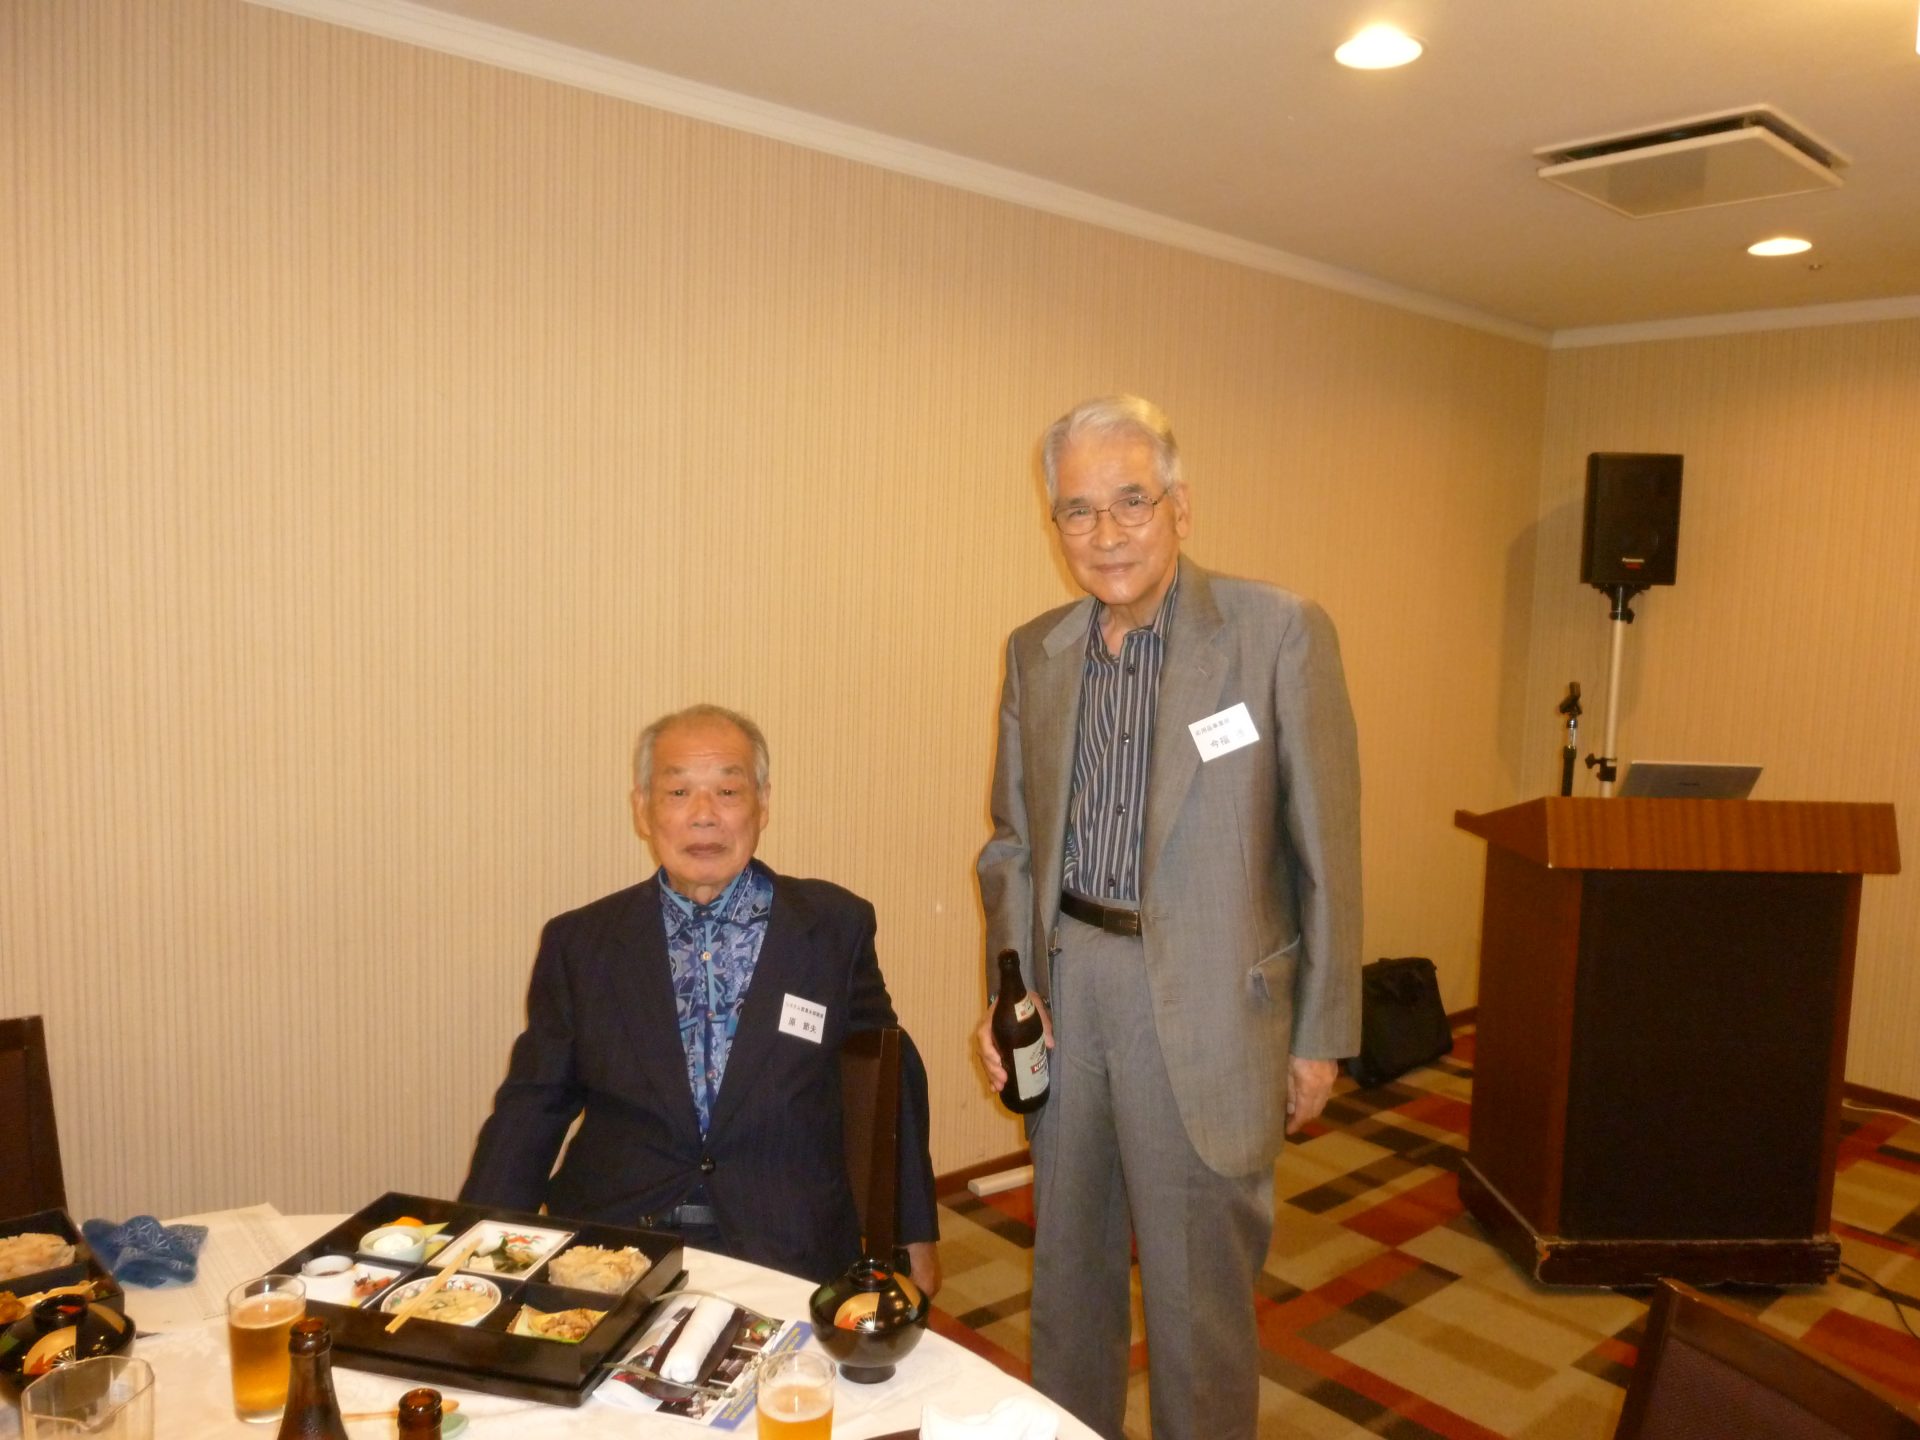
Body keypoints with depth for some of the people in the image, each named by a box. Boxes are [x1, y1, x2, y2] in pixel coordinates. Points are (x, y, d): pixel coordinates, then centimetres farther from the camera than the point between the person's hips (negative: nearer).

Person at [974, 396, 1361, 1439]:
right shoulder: (1035, 651, 4)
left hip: (1203, 1006, -4)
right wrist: (1007, 983, -2)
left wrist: (1320, 1035, -4)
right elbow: (1013, 839, 10)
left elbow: (1326, 851, -7)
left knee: (1198, 1292, 11)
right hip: (1064, 995, 5)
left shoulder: (1280, 633, -11)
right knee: (1065, 1273, 22)